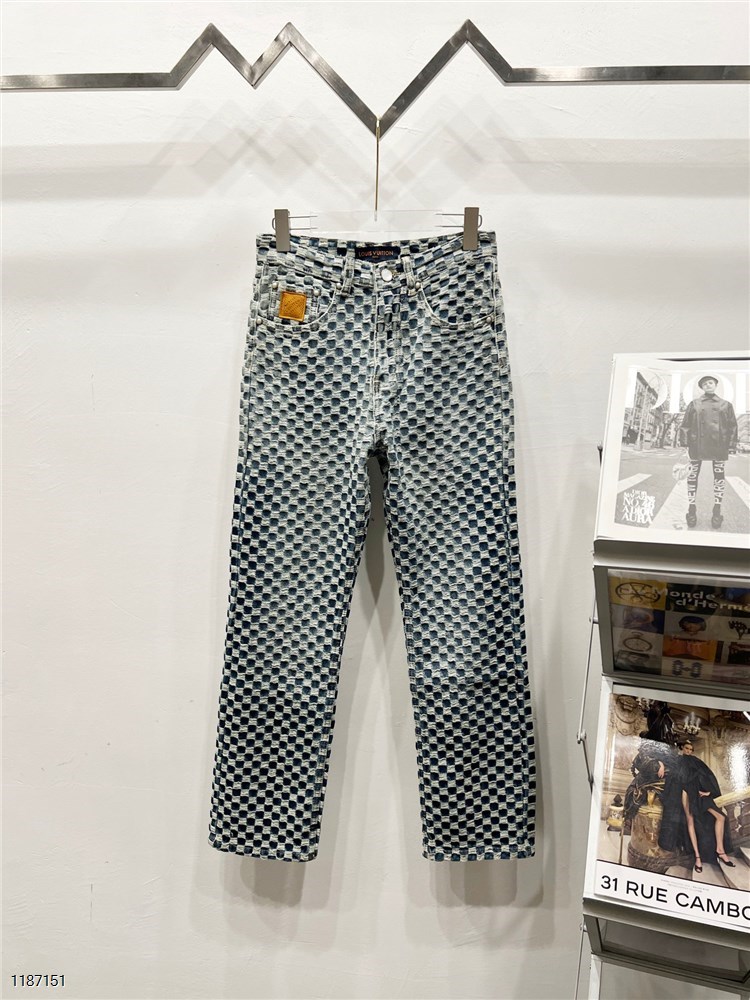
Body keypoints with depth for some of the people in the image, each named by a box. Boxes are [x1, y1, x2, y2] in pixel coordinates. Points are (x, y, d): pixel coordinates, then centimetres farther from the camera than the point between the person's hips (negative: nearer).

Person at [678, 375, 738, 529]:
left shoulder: (726, 405, 11)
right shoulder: (694, 404, 9)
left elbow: (732, 427, 9)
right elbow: (685, 425, 7)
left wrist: (732, 446, 1)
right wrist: (685, 443, -2)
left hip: (719, 447, 0)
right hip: (697, 446, 0)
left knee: (719, 478, 3)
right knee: (692, 476, 0)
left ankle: (717, 512, 9)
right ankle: (691, 509, 8)